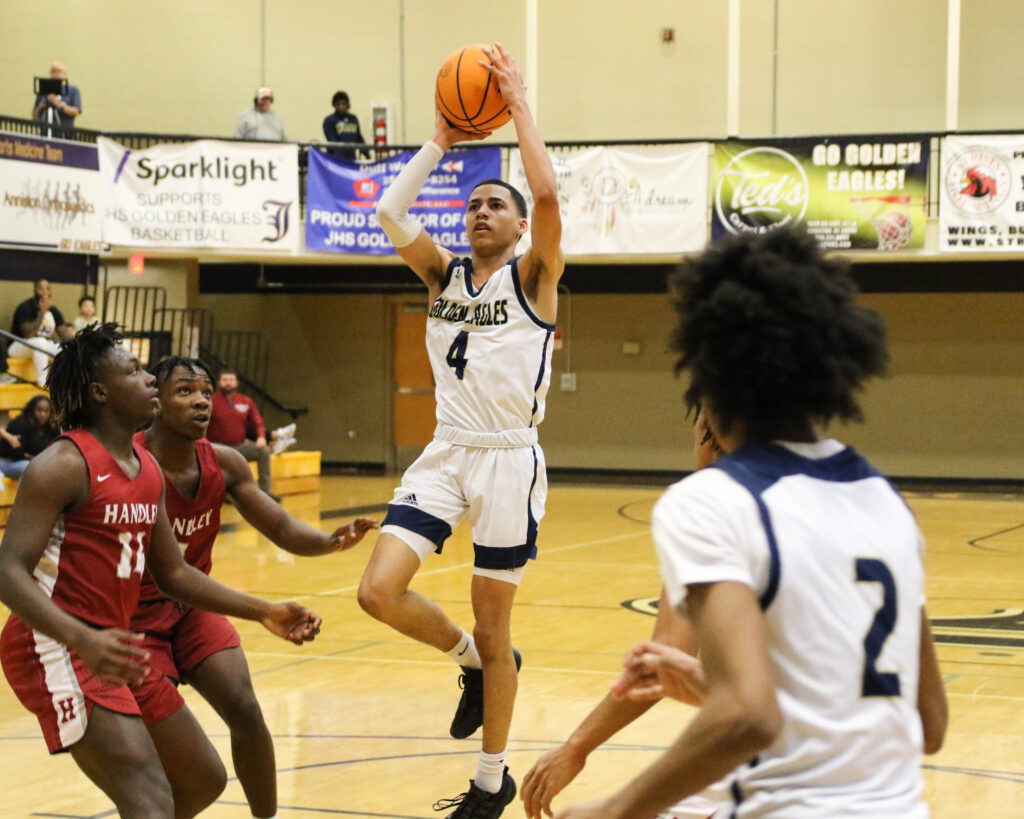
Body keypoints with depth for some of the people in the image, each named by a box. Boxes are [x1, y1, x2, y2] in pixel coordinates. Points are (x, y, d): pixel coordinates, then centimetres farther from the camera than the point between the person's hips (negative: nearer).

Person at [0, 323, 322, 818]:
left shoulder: (147, 469, 12)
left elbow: (172, 574, 21)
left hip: (110, 646, 9)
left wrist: (263, 612, 15)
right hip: (56, 648, -9)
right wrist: (85, 640, -37)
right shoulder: (64, 465, -14)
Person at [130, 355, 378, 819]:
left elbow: (283, 530, 0)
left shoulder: (223, 464, -6)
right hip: (134, 623, -5)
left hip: (190, 609, 5)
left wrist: (331, 542, -22)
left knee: (245, 711, -16)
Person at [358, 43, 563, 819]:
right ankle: (477, 662, 17)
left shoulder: (533, 277, -2)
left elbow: (548, 193, -19)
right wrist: (441, 140, 2)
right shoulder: (444, 275, 11)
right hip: (444, 454, 4)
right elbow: (391, 210, -2)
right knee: (380, 590, -13)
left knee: (493, 626, 3)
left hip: (509, 460, -4)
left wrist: (519, 105, -12)